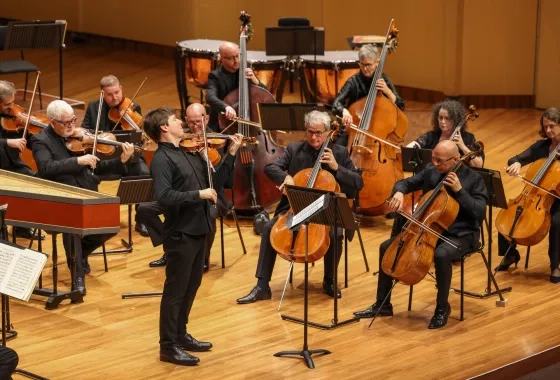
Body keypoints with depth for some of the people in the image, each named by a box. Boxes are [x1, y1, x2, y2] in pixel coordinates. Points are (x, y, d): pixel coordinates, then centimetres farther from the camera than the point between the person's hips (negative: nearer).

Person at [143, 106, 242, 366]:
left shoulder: (190, 152, 11)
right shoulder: (162, 159, -14)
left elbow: (215, 182, 13)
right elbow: (164, 196, -26)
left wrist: (231, 153, 9)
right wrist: (199, 194, -24)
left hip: (198, 230, 8)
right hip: (180, 233, -8)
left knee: (191, 286, 18)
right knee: (175, 290, 0)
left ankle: (181, 335, 31)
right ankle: (168, 346, 8)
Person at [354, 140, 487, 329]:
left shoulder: (474, 178, -11)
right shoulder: (430, 171, 3)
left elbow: (480, 213, -17)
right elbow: (406, 183, 11)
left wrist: (459, 190, -25)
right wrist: (399, 192, -13)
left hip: (460, 235, -6)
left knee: (441, 255, -39)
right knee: (387, 247, -4)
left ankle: (442, 308, -16)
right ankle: (382, 304, 7)